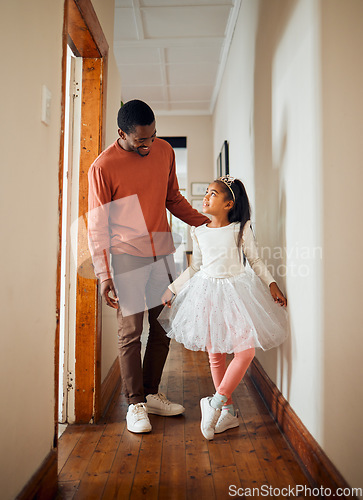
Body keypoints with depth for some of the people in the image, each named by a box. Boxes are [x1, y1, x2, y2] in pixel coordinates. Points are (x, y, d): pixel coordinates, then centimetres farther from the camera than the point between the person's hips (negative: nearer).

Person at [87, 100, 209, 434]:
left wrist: (204, 222, 5)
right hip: (126, 256, -5)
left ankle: (152, 394, 27)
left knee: (163, 327, 10)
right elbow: (97, 226, -8)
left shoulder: (165, 151, 6)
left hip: (162, 252, 5)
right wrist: (103, 275, -12)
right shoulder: (103, 167, -10)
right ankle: (136, 403, 18)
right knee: (131, 334, 1)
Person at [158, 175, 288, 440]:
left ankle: (217, 402, 4)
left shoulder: (241, 229, -4)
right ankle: (229, 411, 22)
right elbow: (195, 267, 12)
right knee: (215, 354, 7)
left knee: (245, 351, -11)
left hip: (236, 291, -2)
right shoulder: (198, 231, 5)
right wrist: (172, 290, 10)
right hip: (207, 292, 3)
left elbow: (256, 261, 3)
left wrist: (272, 284, -7)